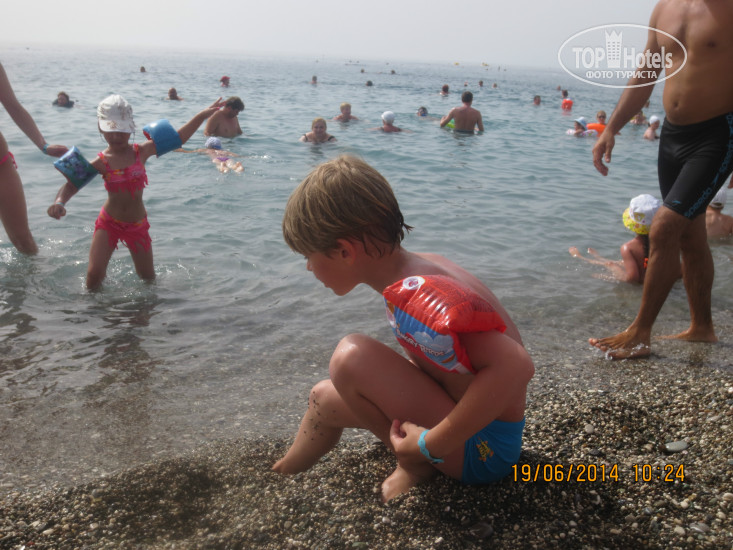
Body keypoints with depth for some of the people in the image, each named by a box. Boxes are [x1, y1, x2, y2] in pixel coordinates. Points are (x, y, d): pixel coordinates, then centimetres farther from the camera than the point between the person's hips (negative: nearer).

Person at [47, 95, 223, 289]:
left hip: (137, 225, 2)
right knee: (94, 275, -8)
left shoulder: (141, 151, -8)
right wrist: (59, 202, -38)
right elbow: (72, 184, -17)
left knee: (148, 278, 12)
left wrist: (202, 116, -9)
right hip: (108, 223, -1)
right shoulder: (101, 162, -12)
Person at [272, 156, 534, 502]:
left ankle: (415, 467, -3)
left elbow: (514, 365, -38)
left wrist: (431, 445, -30)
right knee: (324, 397, 15)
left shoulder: (414, 296, -30)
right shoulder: (422, 267, -2)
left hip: (482, 452, -9)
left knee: (352, 356, -25)